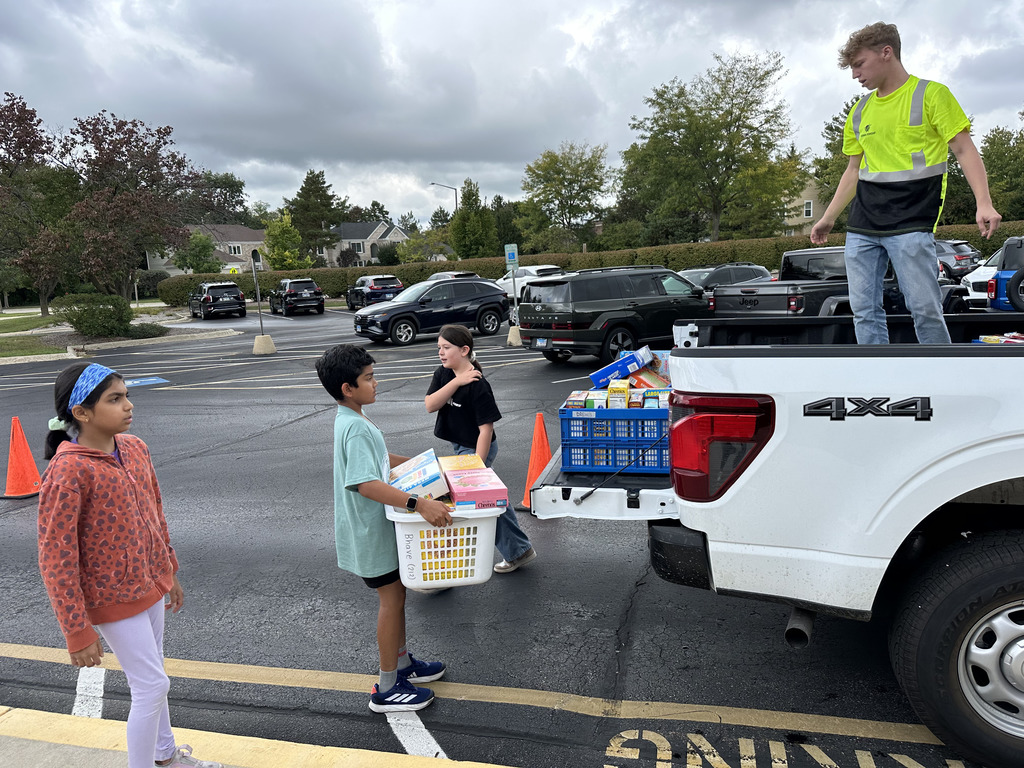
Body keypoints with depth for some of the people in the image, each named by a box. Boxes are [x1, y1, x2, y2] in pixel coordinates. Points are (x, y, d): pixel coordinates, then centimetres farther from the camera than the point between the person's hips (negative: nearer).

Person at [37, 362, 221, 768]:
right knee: (152, 686, 2)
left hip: (150, 584, 7)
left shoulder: (134, 449, -2)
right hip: (114, 599, -7)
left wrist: (169, 572, 16)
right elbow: (56, 560, -21)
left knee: (150, 678, 23)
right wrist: (78, 632, -17)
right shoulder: (68, 472, -24)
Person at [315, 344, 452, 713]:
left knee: (396, 593, 20)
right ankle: (387, 689, 15)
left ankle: (403, 663, 36)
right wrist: (418, 503, -43)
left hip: (376, 526, 10)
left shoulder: (352, 419, 6)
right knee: (392, 598, 1)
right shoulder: (357, 428, -27)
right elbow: (367, 484, -38)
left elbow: (379, 458, 22)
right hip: (370, 531, -10)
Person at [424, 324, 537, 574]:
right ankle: (517, 550, 32)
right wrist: (456, 382, -25)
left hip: (477, 450, -8)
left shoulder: (478, 385, -23)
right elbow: (430, 405, -14)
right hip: (459, 447, 8)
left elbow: (486, 428, -22)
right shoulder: (443, 374, 0)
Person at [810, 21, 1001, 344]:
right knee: (864, 310, 1)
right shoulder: (859, 111, 17)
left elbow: (964, 149, -3)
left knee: (925, 308, -8)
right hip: (861, 227, 6)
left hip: (911, 223, -5)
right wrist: (828, 218, 22)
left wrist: (983, 203, -15)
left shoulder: (931, 94, 1)